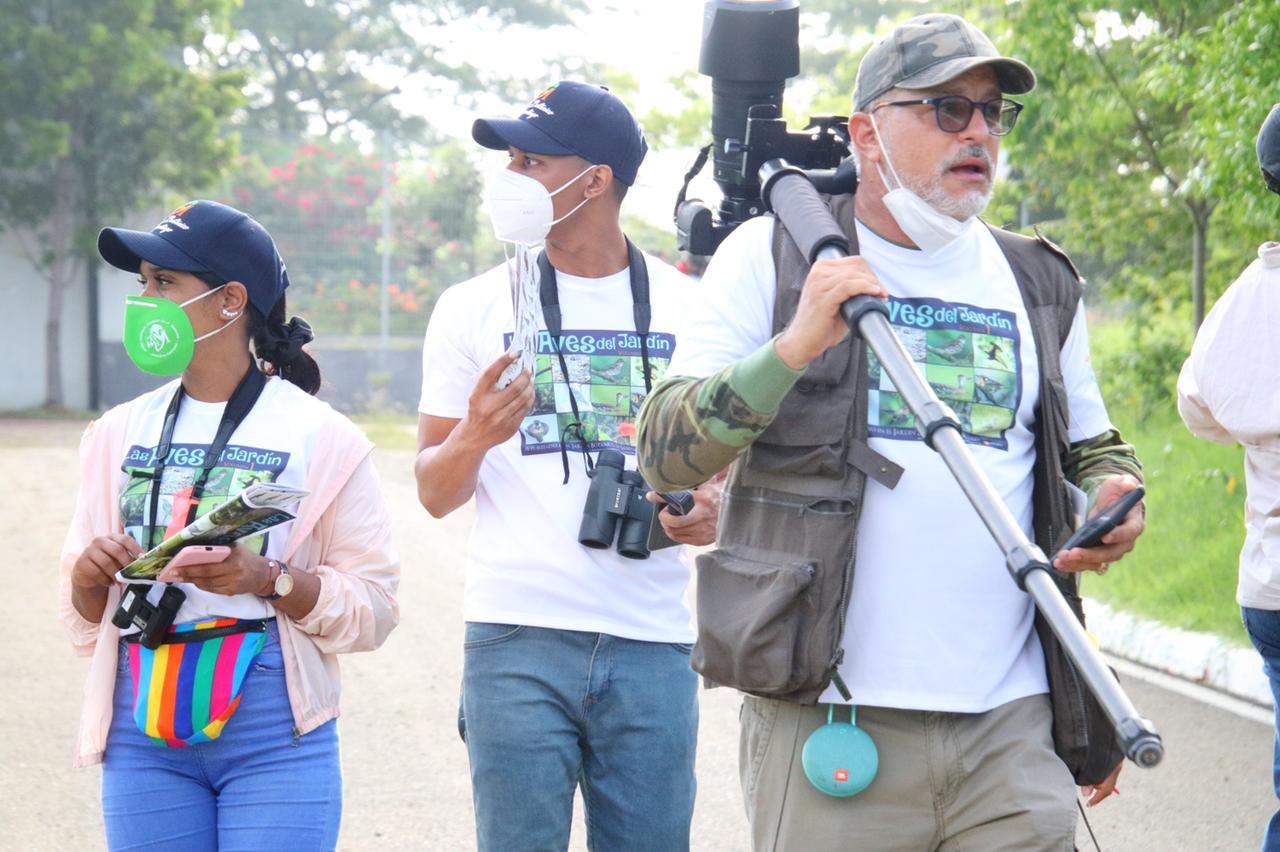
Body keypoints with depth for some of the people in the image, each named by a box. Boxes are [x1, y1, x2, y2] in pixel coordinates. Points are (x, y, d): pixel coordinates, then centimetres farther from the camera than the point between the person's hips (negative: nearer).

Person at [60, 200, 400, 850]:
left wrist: (266, 579, -21)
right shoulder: (119, 435, 11)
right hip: (143, 732, 4)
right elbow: (82, 619, 16)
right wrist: (88, 575, -6)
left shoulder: (318, 436, -1)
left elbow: (373, 607, -6)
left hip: (276, 732, -3)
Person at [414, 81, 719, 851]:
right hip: (518, 642, 0)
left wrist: (716, 509, -8)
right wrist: (475, 436, -14)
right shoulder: (475, 308, 7)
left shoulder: (685, 307, 7)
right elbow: (436, 494, 8)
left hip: (651, 645, 1)